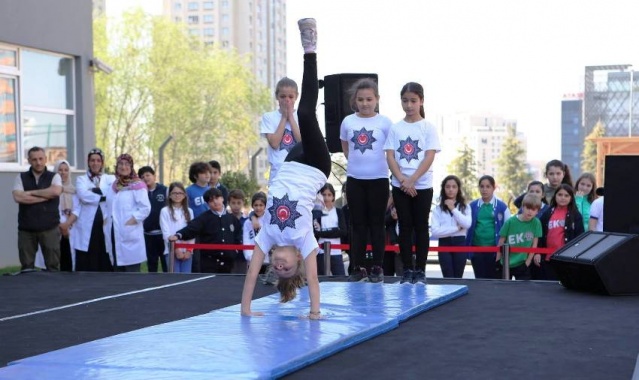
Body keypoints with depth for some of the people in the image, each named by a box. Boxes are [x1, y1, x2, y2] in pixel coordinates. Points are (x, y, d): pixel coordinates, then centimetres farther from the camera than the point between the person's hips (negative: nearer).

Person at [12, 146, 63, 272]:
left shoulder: (54, 176, 5)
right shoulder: (21, 177, 7)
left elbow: (56, 191, -16)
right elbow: (18, 197, -10)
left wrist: (32, 193, -10)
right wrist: (45, 196, -10)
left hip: (50, 228, -1)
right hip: (26, 229, 1)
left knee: (53, 266, 1)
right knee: (26, 267, 5)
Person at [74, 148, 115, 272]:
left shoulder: (110, 179, 14)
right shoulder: (81, 179, 10)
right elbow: (83, 196, -11)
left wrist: (96, 190, -12)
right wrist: (104, 196, -11)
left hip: (105, 226, 1)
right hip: (87, 227, -1)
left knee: (105, 264, 3)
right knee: (86, 265, 0)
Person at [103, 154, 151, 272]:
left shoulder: (137, 186, -5)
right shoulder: (113, 186, 16)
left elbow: (145, 208, -11)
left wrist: (133, 220, -17)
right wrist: (106, 219, 7)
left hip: (130, 235, -7)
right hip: (114, 235, 7)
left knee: (132, 272, -6)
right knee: (118, 270, 12)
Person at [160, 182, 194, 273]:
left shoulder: (189, 211, 13)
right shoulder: (165, 211, 0)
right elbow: (166, 233, -5)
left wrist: (189, 249, -3)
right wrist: (176, 249, -10)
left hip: (187, 251, 3)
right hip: (172, 251, -3)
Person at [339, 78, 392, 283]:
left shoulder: (384, 122, -4)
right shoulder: (348, 121, 3)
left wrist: (375, 163, -1)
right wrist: (358, 161, 10)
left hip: (378, 178, -2)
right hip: (355, 179, 2)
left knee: (376, 223, 4)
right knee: (358, 223, 7)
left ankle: (377, 267, 11)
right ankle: (358, 267, 12)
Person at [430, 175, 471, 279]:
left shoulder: (465, 207, 7)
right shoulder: (438, 209, 3)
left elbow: (467, 224, -12)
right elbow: (434, 231, -9)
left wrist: (453, 209, -8)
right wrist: (456, 228, -9)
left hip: (460, 244, 1)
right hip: (444, 245, -1)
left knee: (458, 278, 3)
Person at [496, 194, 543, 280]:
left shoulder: (536, 223, -10)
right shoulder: (510, 221, -12)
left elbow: (534, 245, -4)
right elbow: (501, 242, -4)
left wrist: (528, 262, -5)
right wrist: (497, 261, -1)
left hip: (523, 264, 0)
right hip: (506, 263, 0)